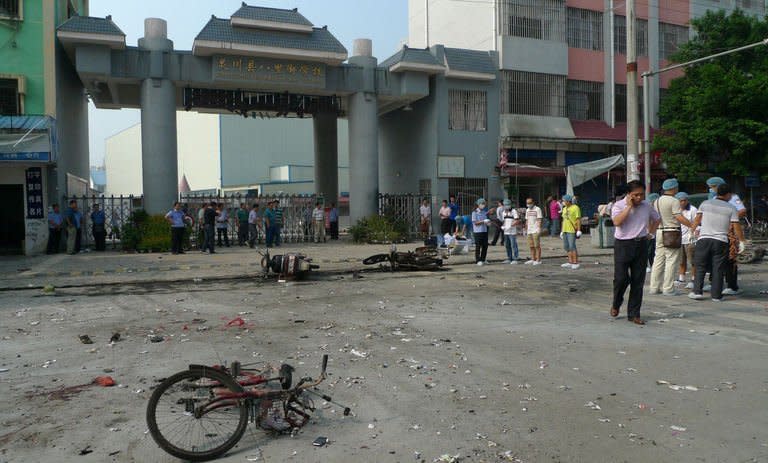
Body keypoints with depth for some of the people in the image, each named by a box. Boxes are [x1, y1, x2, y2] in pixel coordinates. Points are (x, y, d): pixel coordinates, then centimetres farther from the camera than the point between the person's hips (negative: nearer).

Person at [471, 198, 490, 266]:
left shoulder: (484, 211, 12)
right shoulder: (475, 212, -6)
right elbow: (475, 223, -11)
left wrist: (488, 221, -1)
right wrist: (483, 221, -20)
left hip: (485, 231, 6)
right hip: (478, 231, -6)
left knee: (485, 246, 7)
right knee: (478, 246, -2)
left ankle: (483, 260, 18)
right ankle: (478, 260, 4)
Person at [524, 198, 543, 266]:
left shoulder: (537, 209, -4)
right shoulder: (527, 210, 18)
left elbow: (539, 220, -9)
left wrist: (539, 228, -17)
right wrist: (526, 230, 19)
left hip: (536, 231, -7)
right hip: (529, 231, 7)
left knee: (537, 246, -5)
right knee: (531, 246, 9)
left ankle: (538, 260, -2)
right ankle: (533, 259, 15)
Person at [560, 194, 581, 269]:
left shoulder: (575, 208, -6)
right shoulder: (564, 209, 17)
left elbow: (578, 220, -10)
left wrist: (579, 230, -15)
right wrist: (562, 231, 18)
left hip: (572, 230, -8)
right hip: (565, 230, 8)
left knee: (572, 246, -10)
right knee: (566, 247, 8)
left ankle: (575, 263, -4)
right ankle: (570, 262, 14)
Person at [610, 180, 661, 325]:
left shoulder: (647, 206, 8)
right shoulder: (619, 205, -4)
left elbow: (657, 219, 27)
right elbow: (617, 222, -22)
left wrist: (650, 232, 14)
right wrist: (629, 206, -18)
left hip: (641, 245, 4)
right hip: (623, 244, -4)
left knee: (638, 281, 4)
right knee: (621, 278, -9)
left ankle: (634, 314, 12)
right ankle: (616, 304, 20)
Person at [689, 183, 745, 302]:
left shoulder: (705, 204, 6)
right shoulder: (731, 208, 2)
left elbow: (697, 220, 5)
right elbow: (736, 227, -1)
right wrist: (742, 241, 9)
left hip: (704, 239, 1)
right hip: (721, 241, -1)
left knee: (700, 267, 8)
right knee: (718, 269, 4)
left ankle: (697, 291, 2)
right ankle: (716, 295, 6)